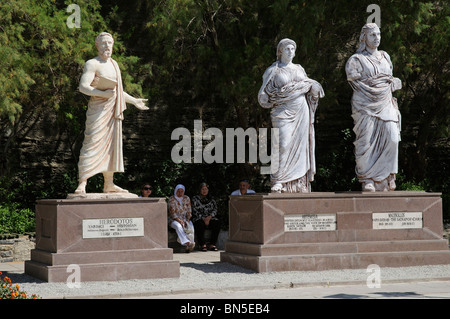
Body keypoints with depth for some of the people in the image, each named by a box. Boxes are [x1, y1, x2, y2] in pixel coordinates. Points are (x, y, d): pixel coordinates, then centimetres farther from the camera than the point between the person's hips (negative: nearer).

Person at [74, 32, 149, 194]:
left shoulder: (114, 64, 17)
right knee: (92, 144, -14)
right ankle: (82, 184, -17)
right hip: (98, 109, -8)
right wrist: (103, 94, -26)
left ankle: (109, 184, 14)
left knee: (111, 146, 8)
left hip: (113, 111, 8)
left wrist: (134, 101, 31)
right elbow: (83, 87, -18)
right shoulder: (92, 64, -8)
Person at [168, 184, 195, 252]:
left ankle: (188, 247, -34)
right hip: (174, 220, -3)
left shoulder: (187, 199, 9)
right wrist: (179, 221, -21)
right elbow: (172, 213, -9)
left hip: (185, 219, 3)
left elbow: (189, 212, 7)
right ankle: (187, 243, -53)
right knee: (179, 226, -37)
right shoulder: (172, 199, -3)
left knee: (191, 227, -29)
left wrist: (187, 221, -10)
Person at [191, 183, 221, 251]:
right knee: (200, 224, -38)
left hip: (210, 218, 2)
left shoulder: (211, 199, 18)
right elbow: (195, 211, -1)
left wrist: (209, 217, -13)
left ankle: (212, 244, -30)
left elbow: (215, 210, 7)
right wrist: (203, 218, -14)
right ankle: (203, 245, -34)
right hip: (199, 218, -2)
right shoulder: (195, 198, 10)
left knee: (217, 222, -30)